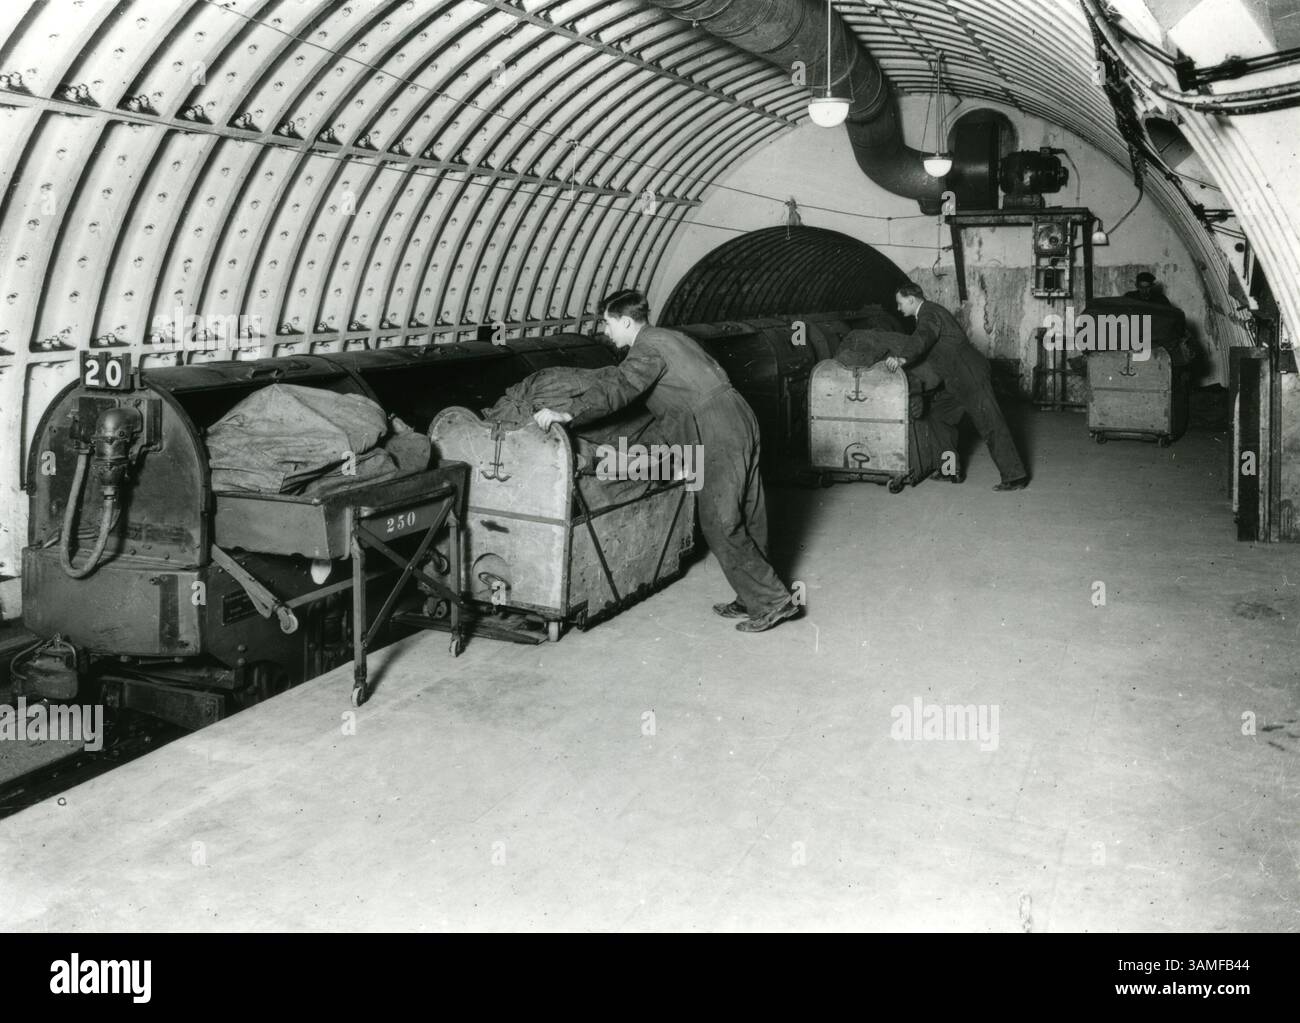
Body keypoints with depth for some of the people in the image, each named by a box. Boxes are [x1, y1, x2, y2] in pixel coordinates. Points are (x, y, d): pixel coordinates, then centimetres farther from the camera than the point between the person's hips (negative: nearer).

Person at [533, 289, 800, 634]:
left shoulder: (647, 349, -7)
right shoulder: (667, 338, 23)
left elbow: (618, 389, -21)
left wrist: (567, 414, -26)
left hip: (718, 437, -10)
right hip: (739, 422, 10)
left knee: (720, 525, -5)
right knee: (746, 521, 13)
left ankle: (772, 601, -1)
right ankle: (753, 600, 21)